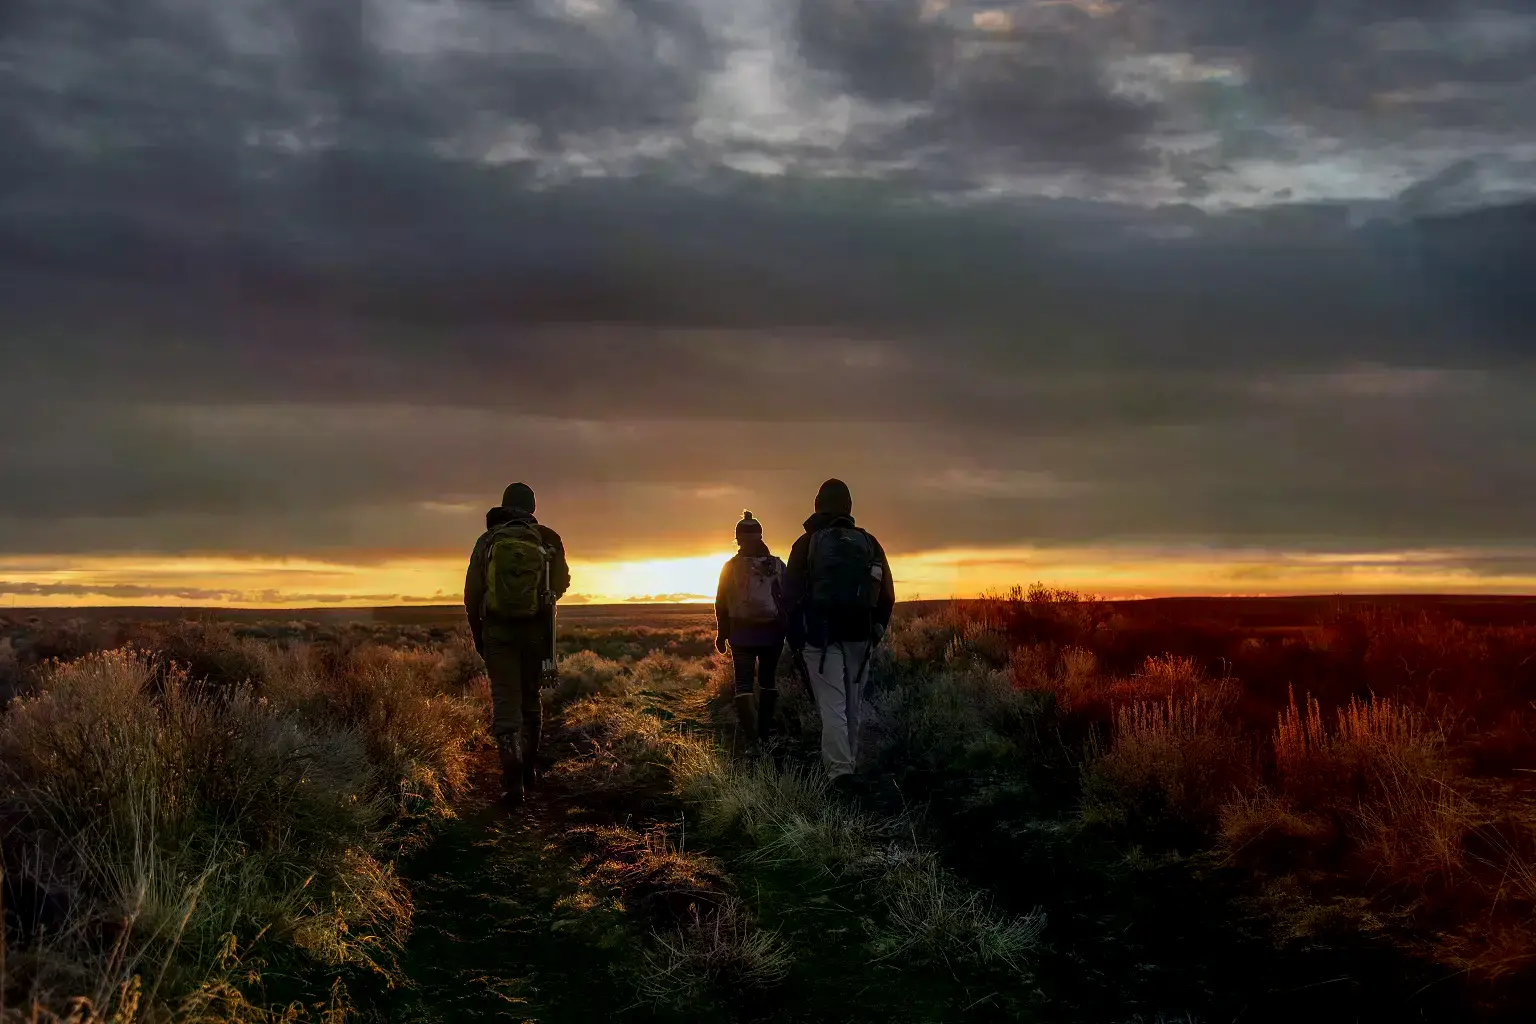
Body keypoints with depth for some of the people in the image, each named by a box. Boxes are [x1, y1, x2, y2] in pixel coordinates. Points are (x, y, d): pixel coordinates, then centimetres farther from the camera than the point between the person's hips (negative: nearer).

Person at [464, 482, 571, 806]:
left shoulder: (486, 542, -4)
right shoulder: (547, 540, -4)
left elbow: (472, 593, -1)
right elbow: (561, 583, 7)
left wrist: (477, 634, 11)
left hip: (497, 631, -1)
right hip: (535, 631, 1)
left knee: (505, 703, 0)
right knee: (531, 698, 17)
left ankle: (513, 779, -12)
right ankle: (529, 770, 27)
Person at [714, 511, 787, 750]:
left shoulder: (731, 567, -4)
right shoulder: (777, 565, -1)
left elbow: (722, 603, 0)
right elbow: (788, 599, 1)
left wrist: (721, 634, 10)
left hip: (742, 634, -2)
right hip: (772, 632, 2)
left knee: (743, 684, 0)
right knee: (768, 680, 17)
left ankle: (752, 737, -13)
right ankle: (765, 731, 23)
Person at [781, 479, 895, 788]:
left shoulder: (807, 543, -2)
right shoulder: (869, 543, 6)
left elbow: (791, 595, -2)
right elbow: (886, 595, 7)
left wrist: (794, 638, 5)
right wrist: (876, 632, 17)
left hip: (821, 635, -3)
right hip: (859, 636, 3)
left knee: (832, 704, -7)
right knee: (852, 704, 14)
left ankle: (839, 771, -20)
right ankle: (848, 764, 25)